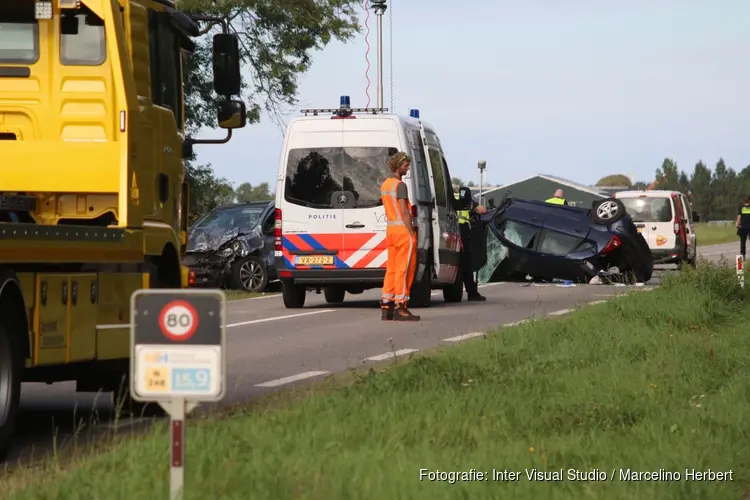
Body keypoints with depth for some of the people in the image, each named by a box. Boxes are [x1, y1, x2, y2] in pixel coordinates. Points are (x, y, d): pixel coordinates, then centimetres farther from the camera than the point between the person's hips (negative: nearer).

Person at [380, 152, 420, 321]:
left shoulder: (385, 185, 15)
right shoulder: (400, 185, -13)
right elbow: (404, 212, -18)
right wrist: (412, 233, -16)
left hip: (390, 229, 9)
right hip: (404, 230, -9)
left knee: (391, 269, 10)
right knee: (404, 270, -6)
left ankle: (386, 308, 9)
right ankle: (400, 308, -8)